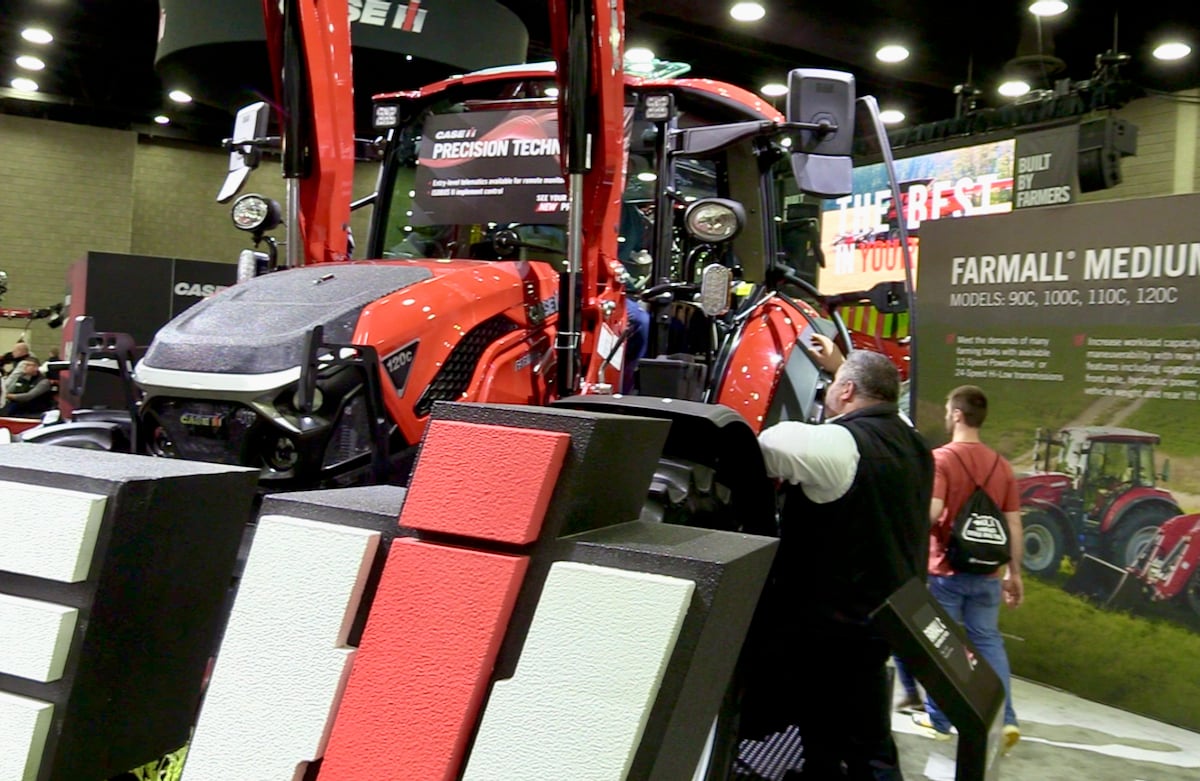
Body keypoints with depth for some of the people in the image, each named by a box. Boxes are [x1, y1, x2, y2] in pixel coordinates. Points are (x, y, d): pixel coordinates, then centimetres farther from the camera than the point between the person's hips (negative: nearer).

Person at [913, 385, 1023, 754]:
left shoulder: (941, 458, -13)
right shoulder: (1001, 464, 4)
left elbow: (931, 513, -24)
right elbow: (1014, 524, 5)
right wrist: (1014, 572, 12)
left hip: (945, 570, -4)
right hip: (987, 571, 4)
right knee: (988, 642, 12)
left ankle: (938, 719, 18)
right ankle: (1005, 720, 4)